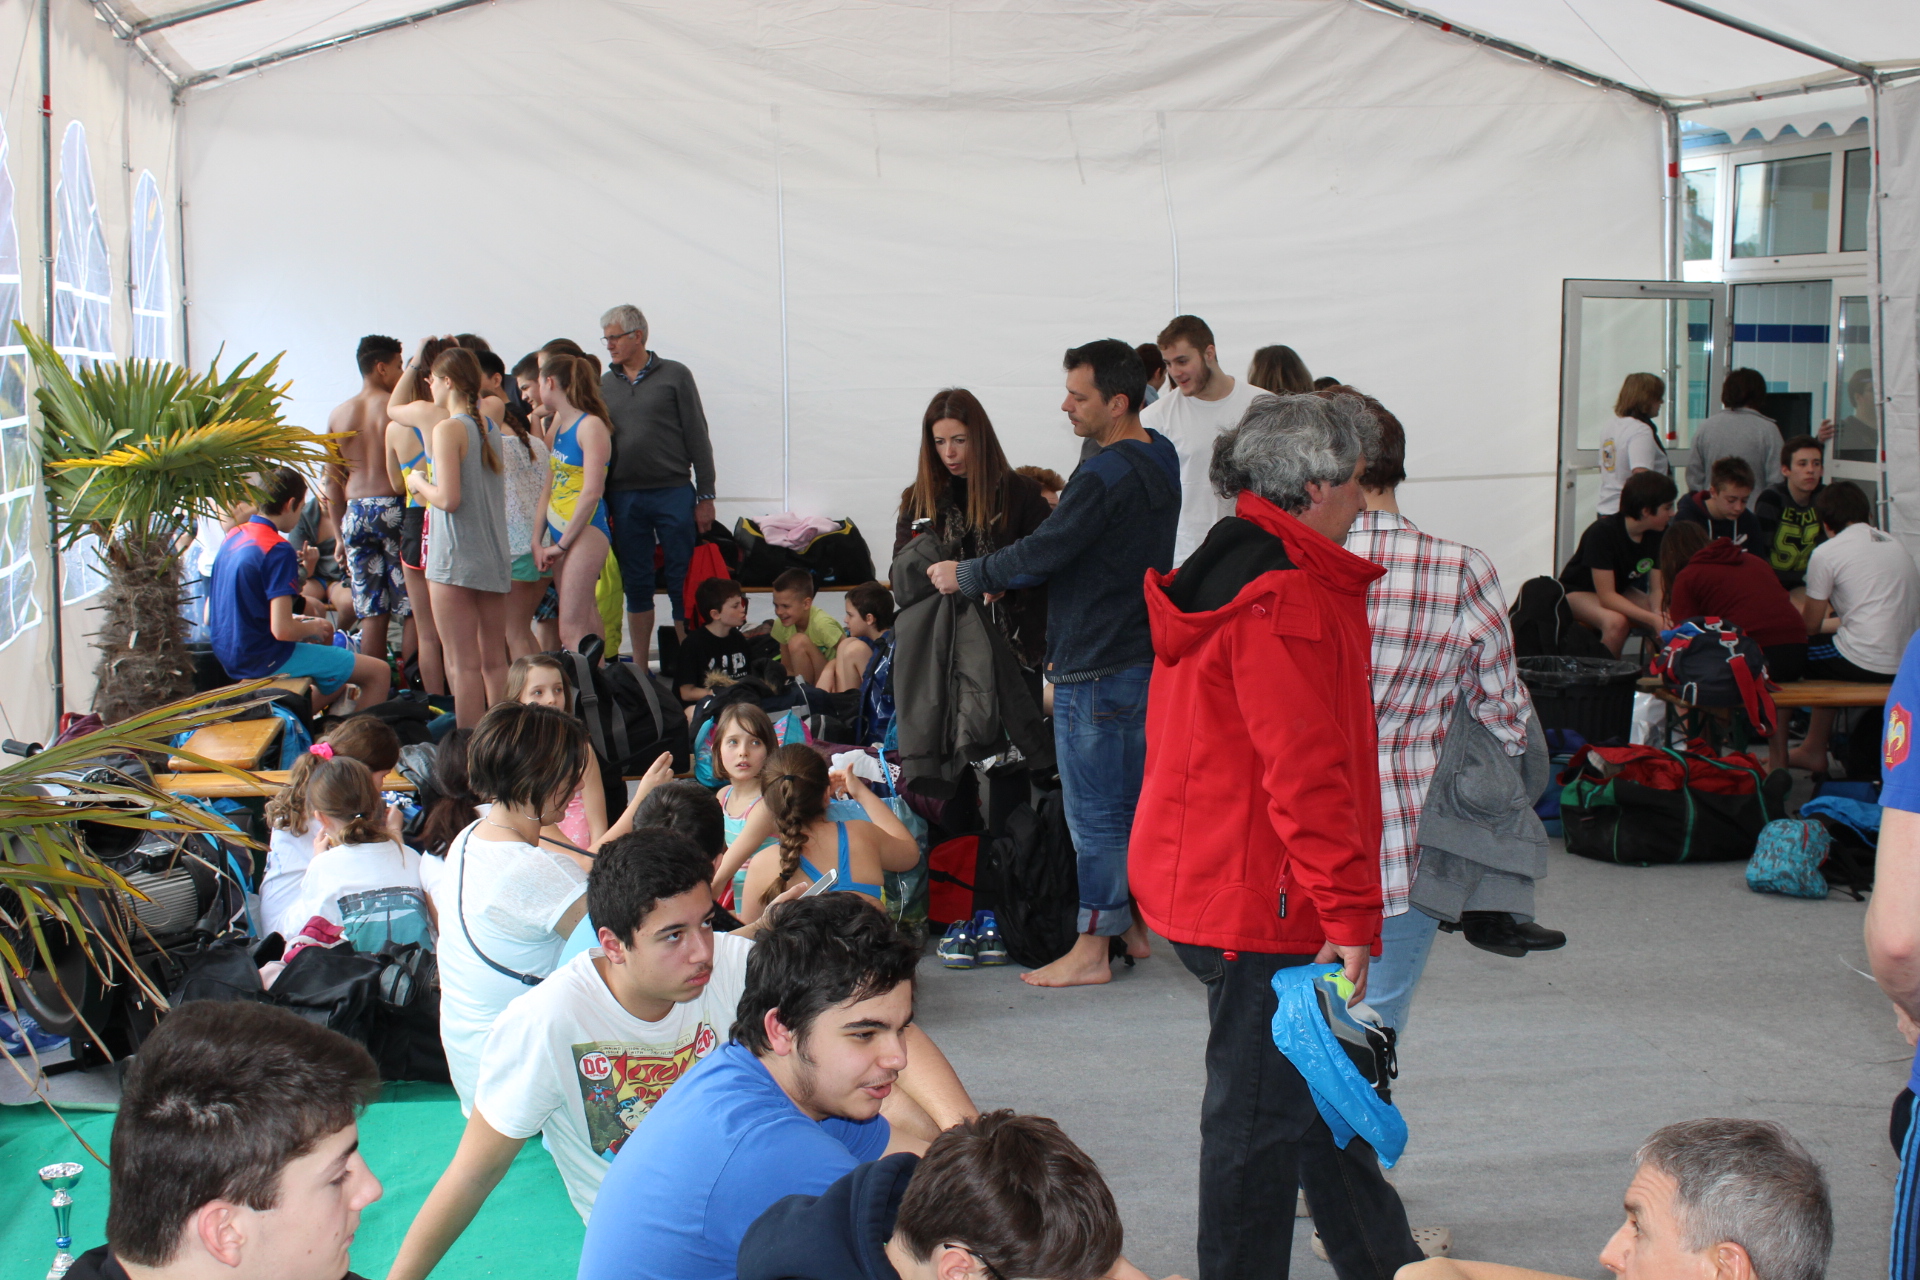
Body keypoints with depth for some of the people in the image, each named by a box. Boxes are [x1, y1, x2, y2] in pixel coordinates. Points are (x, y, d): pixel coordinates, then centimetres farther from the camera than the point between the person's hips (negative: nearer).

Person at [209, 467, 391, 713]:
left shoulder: (232, 538, 8)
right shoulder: (278, 549, -19)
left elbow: (208, 618, 13)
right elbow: (282, 630, -26)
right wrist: (312, 627, -3)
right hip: (265, 659, -9)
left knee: (325, 630, 35)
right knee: (379, 673, -6)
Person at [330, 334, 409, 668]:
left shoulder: (338, 416, 11)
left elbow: (333, 482, 13)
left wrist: (341, 535, 19)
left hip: (356, 513, 5)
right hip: (394, 507, -5)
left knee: (372, 613, 6)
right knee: (412, 610, -1)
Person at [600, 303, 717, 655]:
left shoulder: (674, 375, 2)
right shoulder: (605, 385, 12)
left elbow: (697, 437, 1)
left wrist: (705, 496, -4)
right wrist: (600, 503, 7)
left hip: (673, 492, -3)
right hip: (623, 498, 3)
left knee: (683, 584, -1)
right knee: (636, 585, 8)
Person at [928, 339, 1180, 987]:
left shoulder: (1104, 477, -22)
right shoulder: (1161, 458, 9)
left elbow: (1040, 555, -19)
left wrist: (965, 575, -3)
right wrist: (1005, 577, 7)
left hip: (1094, 671, -9)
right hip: (1145, 658, 9)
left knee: (1094, 812, -1)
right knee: (1135, 800, 17)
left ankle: (1091, 949, 7)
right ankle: (1136, 925, 27)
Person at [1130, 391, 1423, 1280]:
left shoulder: (1223, 573, 14)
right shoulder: (1289, 596, -20)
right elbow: (1306, 770, -24)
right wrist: (1348, 912, -21)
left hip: (1202, 882, 11)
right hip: (1265, 906, -11)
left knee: (1320, 1094, 21)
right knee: (1263, 1115, 0)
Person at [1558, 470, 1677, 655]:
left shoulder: (1656, 535, -11)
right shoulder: (1603, 532, -30)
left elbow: (1657, 590, -9)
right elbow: (1606, 596, -32)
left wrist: (1660, 614, -32)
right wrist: (1653, 618, -39)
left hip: (1619, 590, 6)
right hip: (1577, 591, -6)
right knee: (1616, 622, -36)